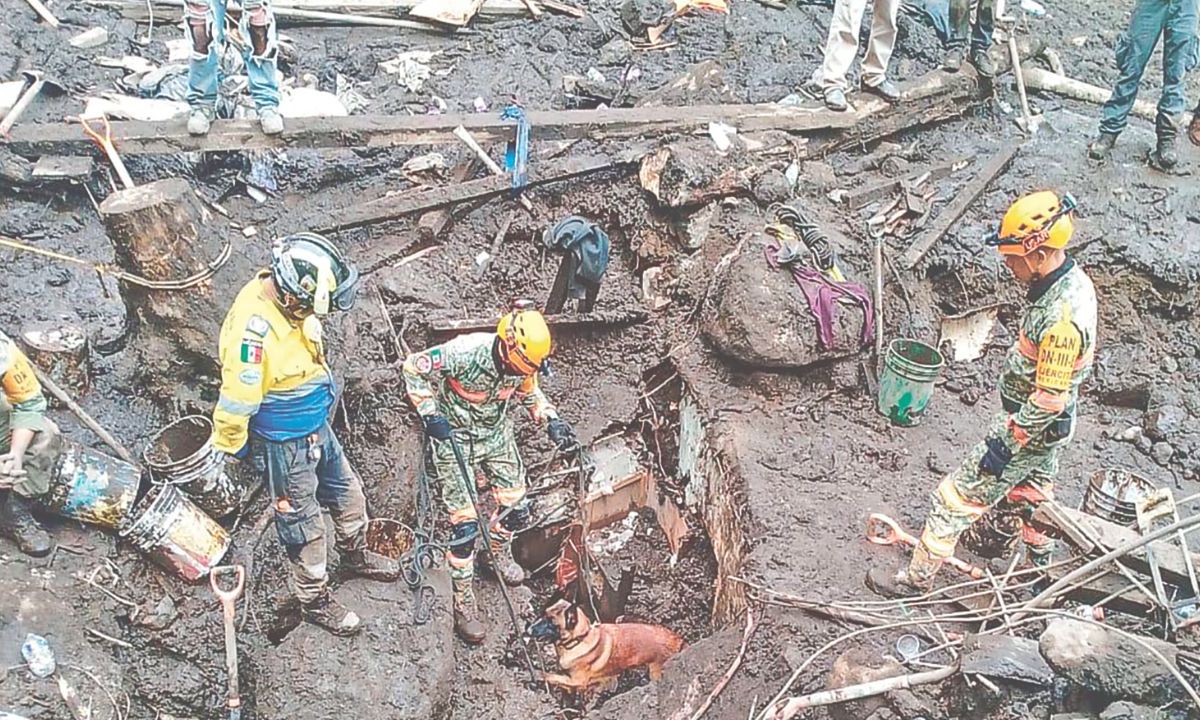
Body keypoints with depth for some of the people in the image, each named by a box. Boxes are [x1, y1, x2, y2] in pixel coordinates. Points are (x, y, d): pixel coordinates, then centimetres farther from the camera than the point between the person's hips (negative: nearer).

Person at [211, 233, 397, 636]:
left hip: (316, 425, 8)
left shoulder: (288, 300, -10)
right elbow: (237, 398, -25)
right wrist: (231, 447, -10)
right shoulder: (255, 328, -37)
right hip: (286, 443, -8)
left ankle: (355, 556, 52)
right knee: (303, 524, 11)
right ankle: (315, 600, 34)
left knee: (347, 492, 26)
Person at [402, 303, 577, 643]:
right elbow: (413, 368, -18)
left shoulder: (522, 362, -15)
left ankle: (499, 552, 42)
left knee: (517, 509, 8)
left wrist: (551, 420, -9)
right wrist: (430, 414, -22)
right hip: (453, 437, -5)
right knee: (465, 522, -8)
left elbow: (530, 392, 8)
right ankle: (463, 603, 6)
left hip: (496, 433, 5)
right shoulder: (464, 353, -32)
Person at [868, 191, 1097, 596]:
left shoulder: (1061, 316, -35)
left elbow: (1049, 399, -30)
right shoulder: (1073, 280, -4)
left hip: (1032, 429, -9)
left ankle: (917, 578, 15)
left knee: (955, 499, 1)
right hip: (1050, 426, 9)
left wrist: (1006, 444, -21)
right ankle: (1041, 559, 53)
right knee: (1033, 491, 30)